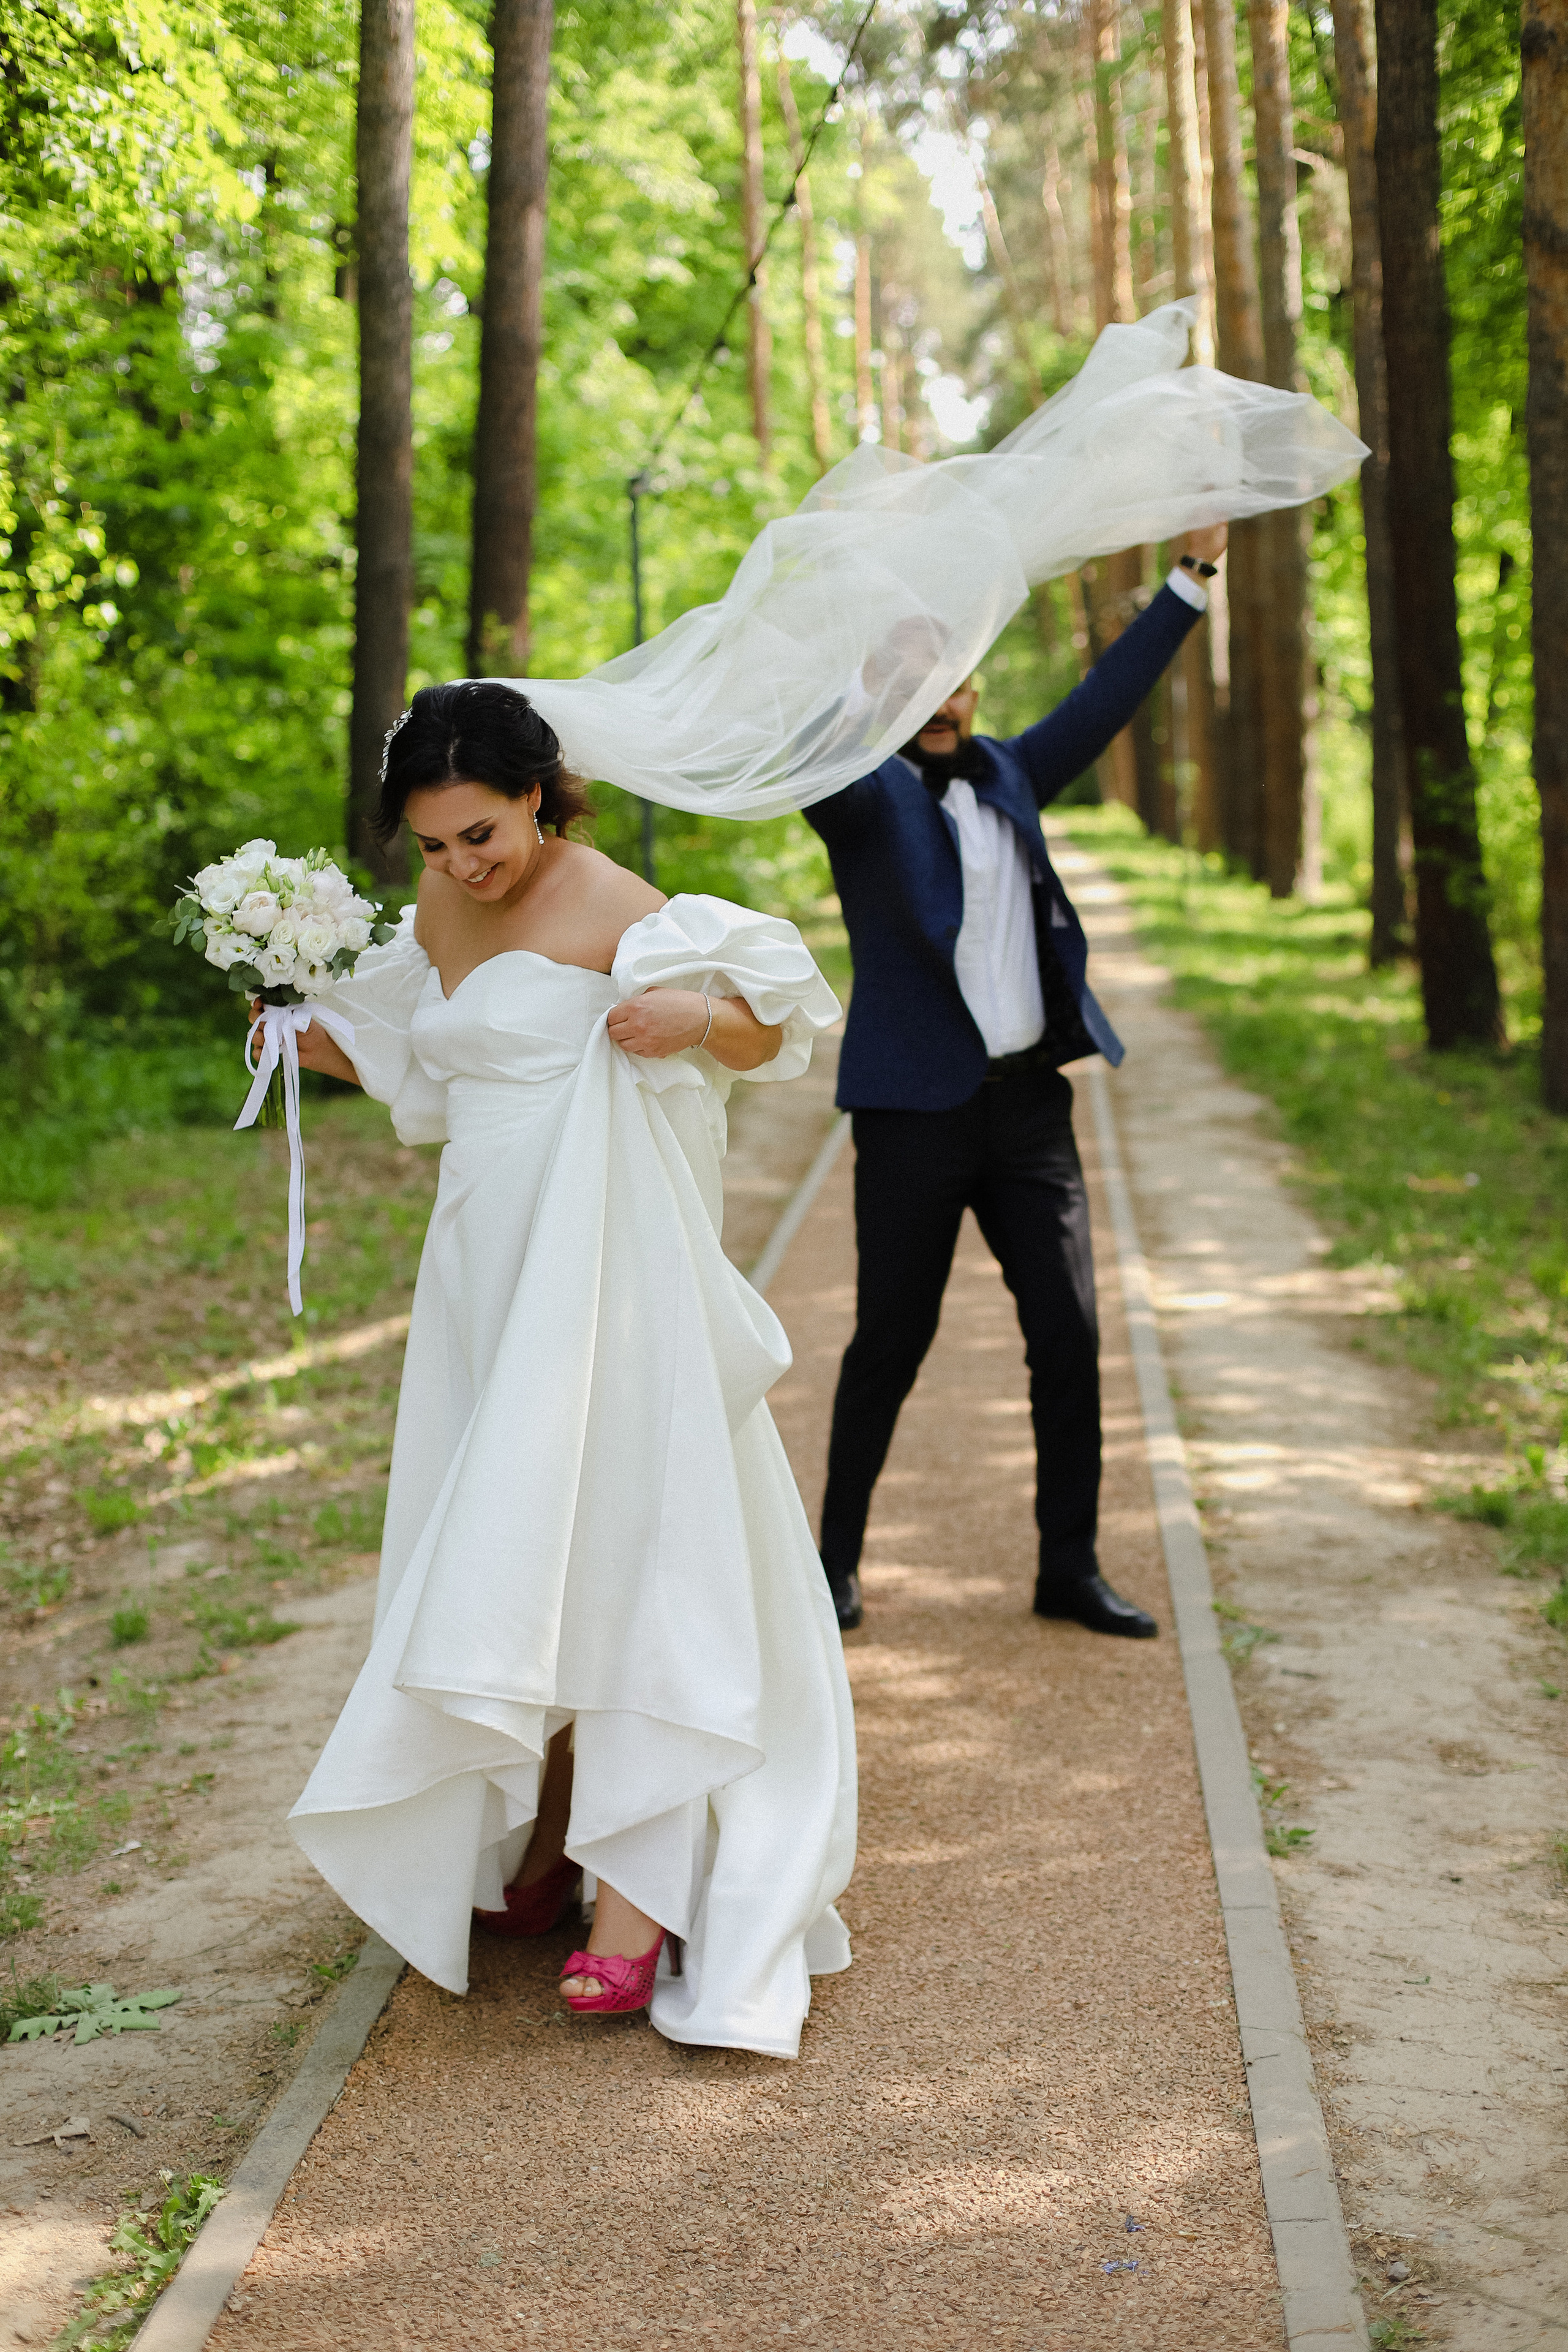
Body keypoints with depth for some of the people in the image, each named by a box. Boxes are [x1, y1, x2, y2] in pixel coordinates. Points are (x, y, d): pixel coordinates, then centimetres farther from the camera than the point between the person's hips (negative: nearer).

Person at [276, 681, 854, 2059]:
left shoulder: (611, 912, -13)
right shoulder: (439, 913, 10)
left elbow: (766, 1032, -9)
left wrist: (698, 1014, -29)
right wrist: (316, 1042, 10)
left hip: (603, 1267, -7)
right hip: (485, 1266, 7)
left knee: (608, 1548, -8)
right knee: (494, 1564, 11)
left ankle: (640, 1885, -5)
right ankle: (537, 1840, 25)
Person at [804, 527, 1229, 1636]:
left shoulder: (1005, 775, 13)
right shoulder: (862, 792, -3)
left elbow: (1104, 702, 17)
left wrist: (1193, 575, 16)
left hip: (1031, 1100, 5)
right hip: (916, 1108, -5)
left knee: (1070, 1338, 3)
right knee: (890, 1345, 3)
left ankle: (1070, 1567, 15)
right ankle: (838, 1557, 21)